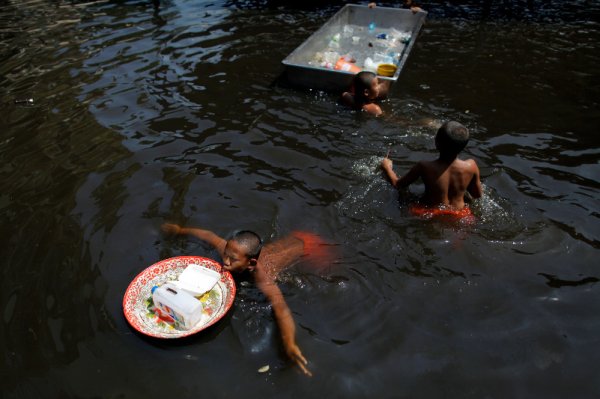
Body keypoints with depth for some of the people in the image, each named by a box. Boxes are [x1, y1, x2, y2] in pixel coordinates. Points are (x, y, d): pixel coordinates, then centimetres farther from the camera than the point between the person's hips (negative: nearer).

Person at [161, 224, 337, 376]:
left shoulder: (262, 276, -43)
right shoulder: (230, 251, -25)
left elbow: (280, 307, -59)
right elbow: (209, 235, -6)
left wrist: (289, 344, -75)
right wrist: (180, 230, 9)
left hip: (310, 248, -5)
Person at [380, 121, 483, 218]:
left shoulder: (424, 167, -22)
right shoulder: (471, 166, -16)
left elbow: (397, 184, -5)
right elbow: (478, 195, 1)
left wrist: (387, 167, 13)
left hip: (429, 215, -2)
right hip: (459, 215, 2)